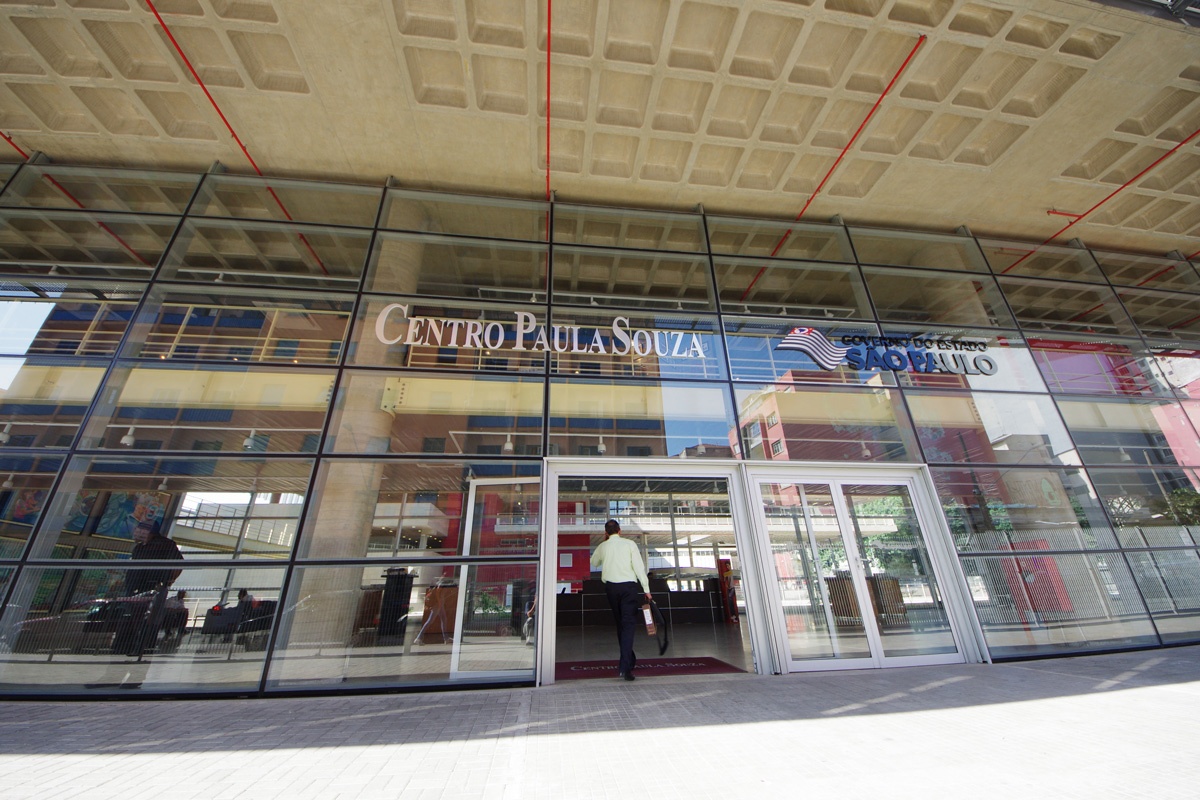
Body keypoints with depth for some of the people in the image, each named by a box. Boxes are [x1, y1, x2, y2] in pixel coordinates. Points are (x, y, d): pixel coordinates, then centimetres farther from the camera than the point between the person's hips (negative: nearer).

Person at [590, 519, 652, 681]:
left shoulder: (603, 546, 7)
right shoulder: (629, 544, -1)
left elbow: (594, 563, 25)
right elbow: (639, 567, -7)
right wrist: (646, 589, -4)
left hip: (611, 586, 3)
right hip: (629, 586, -3)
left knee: (620, 623, 19)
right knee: (629, 624, -2)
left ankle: (630, 659, 31)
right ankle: (625, 666, -13)